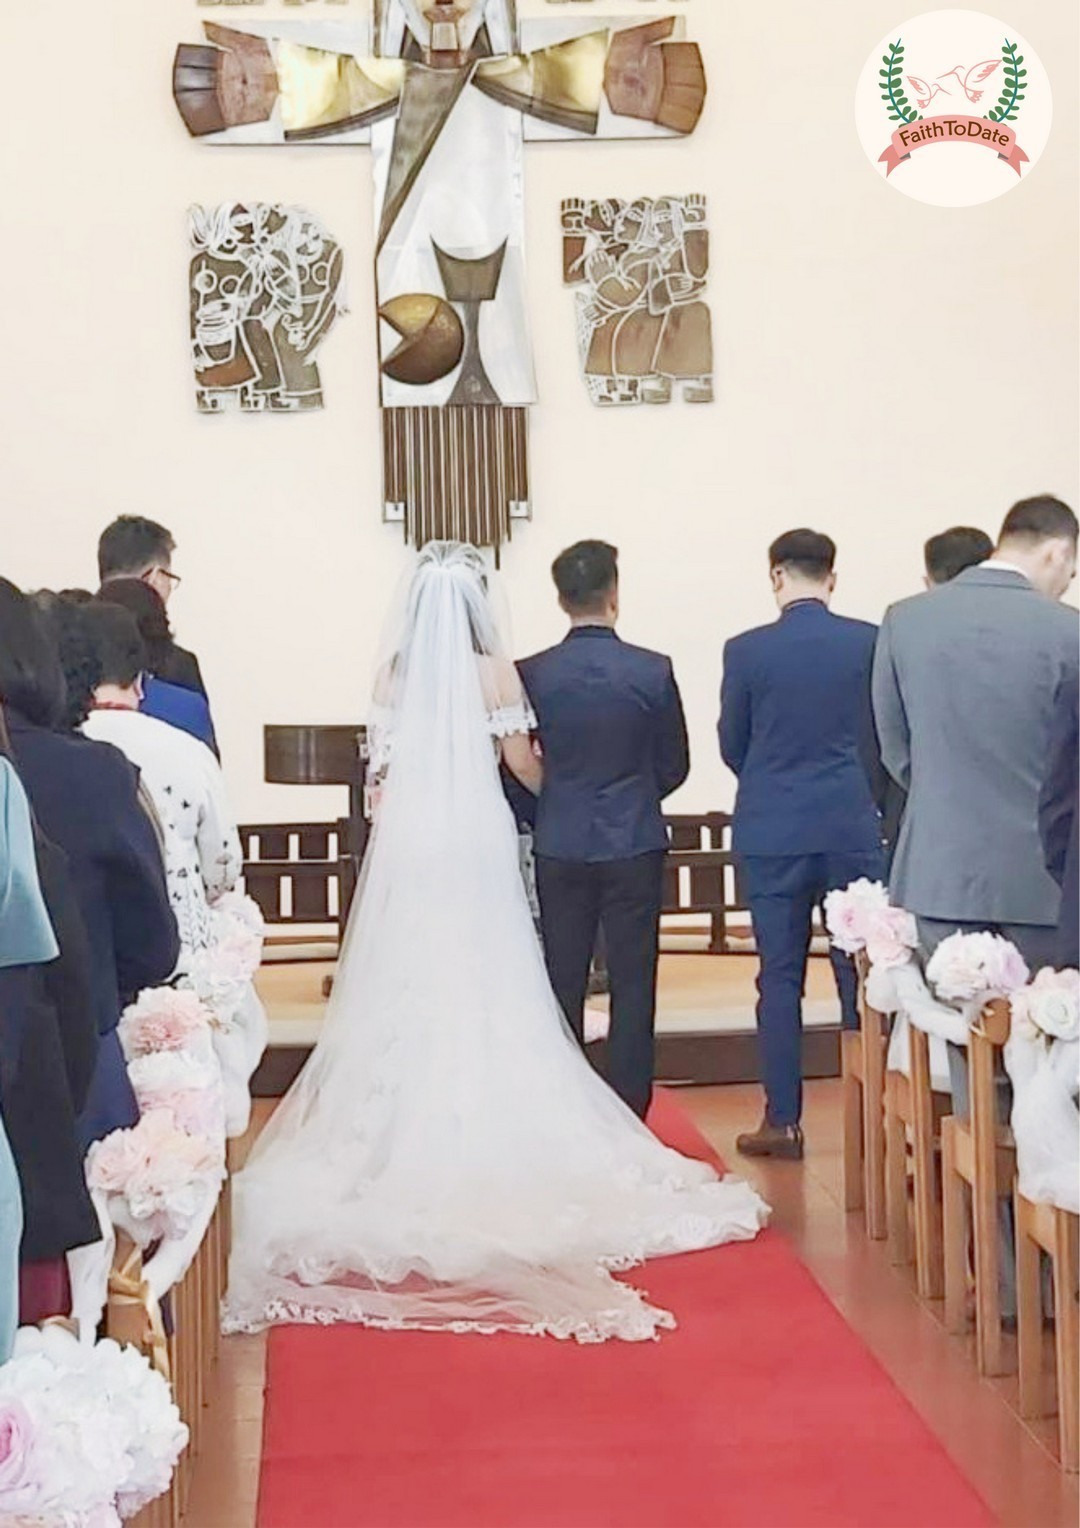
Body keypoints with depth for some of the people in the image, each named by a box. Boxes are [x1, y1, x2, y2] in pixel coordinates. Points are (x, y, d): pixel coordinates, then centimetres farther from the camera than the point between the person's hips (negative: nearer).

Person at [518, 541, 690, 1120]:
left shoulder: (531, 674, -6)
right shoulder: (653, 671, -8)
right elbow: (674, 766, 2)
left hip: (560, 848, 1)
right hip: (635, 845, -1)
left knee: (562, 986, 10)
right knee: (632, 987, 5)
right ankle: (628, 1119, 8)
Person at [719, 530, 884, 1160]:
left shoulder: (747, 651, -5)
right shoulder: (870, 643, -4)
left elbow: (732, 746, 5)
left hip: (772, 832, 0)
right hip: (854, 827, 1)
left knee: (780, 977, 5)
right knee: (863, 972, 7)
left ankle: (783, 1120, 8)